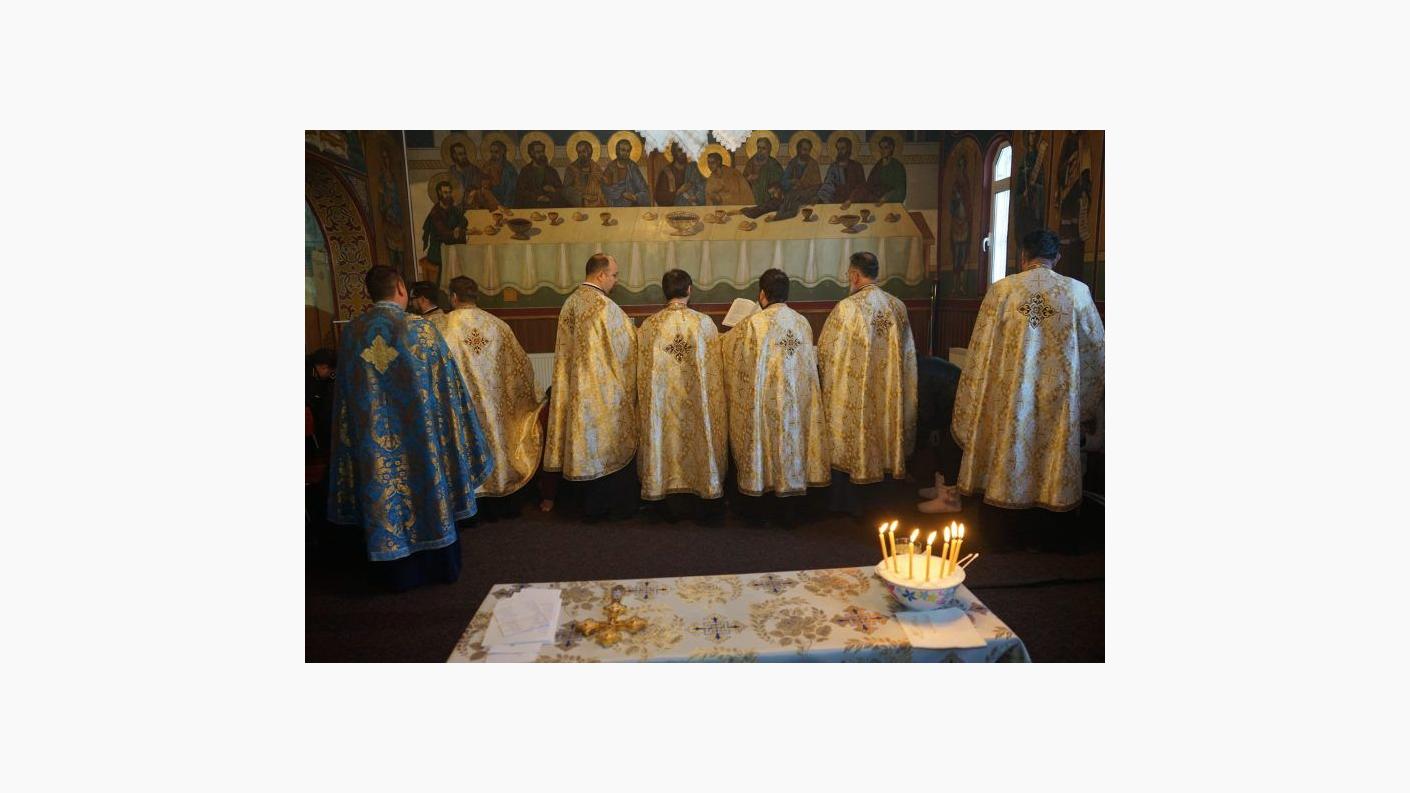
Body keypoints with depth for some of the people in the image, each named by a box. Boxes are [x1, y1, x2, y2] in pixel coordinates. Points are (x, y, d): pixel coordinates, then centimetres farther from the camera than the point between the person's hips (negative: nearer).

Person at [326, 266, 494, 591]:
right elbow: (446, 384, -7)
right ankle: (438, 565, 24)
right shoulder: (420, 328, -12)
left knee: (383, 494, 13)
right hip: (418, 431, -3)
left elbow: (347, 391, 7)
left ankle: (397, 572, 25)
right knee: (429, 490, 12)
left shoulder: (351, 332, -2)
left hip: (372, 438, 3)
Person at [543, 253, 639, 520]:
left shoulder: (569, 303, 7)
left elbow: (567, 350, 12)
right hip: (605, 388, -7)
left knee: (588, 444, 13)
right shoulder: (604, 306, -18)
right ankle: (620, 504, 16)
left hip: (578, 389, 7)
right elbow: (625, 346, -11)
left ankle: (592, 506, 21)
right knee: (613, 446, 5)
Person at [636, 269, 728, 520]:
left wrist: (645, 403, 15)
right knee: (699, 442, 12)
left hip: (661, 404, 1)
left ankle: (674, 506, 20)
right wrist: (713, 403, 9)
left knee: (667, 444, 12)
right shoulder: (704, 323, -8)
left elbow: (642, 372, 2)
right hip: (697, 403, -1)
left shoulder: (649, 325, -5)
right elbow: (715, 371, -4)